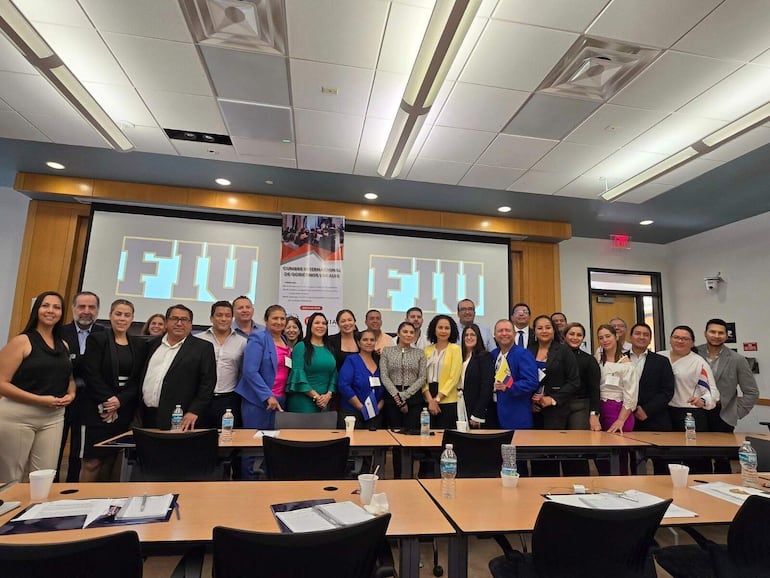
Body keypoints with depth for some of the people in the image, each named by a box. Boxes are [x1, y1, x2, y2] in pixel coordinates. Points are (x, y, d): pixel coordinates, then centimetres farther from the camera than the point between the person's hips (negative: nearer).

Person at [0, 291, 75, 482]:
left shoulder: (63, 345, 11)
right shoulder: (22, 341, -6)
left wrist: (71, 394, 2)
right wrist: (40, 399, -18)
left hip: (53, 417, 5)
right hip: (18, 415, -4)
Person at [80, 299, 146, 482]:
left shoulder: (139, 344, 9)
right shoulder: (96, 339, 0)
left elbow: (138, 379, 4)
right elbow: (92, 374, -7)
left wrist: (120, 400, -9)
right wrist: (108, 399, -13)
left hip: (124, 409, 3)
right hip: (98, 408, -3)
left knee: (110, 460, 8)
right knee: (92, 462, -3)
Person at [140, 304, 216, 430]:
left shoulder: (203, 348, -3)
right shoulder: (153, 344, 12)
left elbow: (208, 383, -7)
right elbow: (143, 375, 18)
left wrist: (194, 412, -13)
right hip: (146, 416, 5)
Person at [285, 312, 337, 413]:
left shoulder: (329, 349, 12)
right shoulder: (301, 346, -3)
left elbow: (334, 374, 9)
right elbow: (298, 374, -10)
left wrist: (328, 394, -7)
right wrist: (316, 396, -12)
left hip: (324, 402, 5)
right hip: (303, 401, -4)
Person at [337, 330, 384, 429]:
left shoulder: (379, 362, 10)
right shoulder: (351, 360, -4)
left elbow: (384, 389, 11)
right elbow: (344, 386, -14)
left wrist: (379, 407, -5)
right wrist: (362, 408, -14)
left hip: (375, 415, 4)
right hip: (352, 413, -4)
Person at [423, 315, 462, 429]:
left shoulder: (455, 349, -2)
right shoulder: (427, 349, 8)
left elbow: (454, 378, -8)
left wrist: (437, 398, -11)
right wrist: (430, 399, -10)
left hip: (447, 400, -3)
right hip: (428, 400, 3)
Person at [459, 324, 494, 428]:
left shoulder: (485, 356, -7)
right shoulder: (461, 357, 11)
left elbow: (487, 387, -12)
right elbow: (457, 383, 12)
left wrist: (477, 415, -15)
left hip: (475, 411, -5)